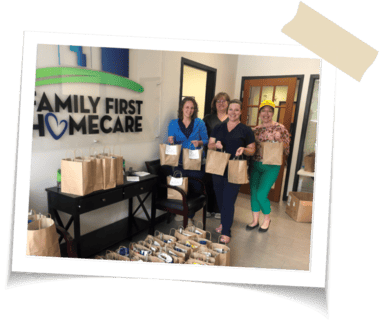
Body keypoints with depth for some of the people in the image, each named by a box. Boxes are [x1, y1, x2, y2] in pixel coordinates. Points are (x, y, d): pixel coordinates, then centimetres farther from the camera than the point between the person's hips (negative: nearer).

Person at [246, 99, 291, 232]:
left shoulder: (280, 128, -4)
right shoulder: (255, 130, 7)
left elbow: (287, 150, -4)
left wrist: (278, 140, -20)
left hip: (271, 167, -4)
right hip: (255, 165, 5)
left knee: (261, 194, -8)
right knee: (253, 193, 8)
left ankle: (267, 218, 20)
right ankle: (255, 220, 28)